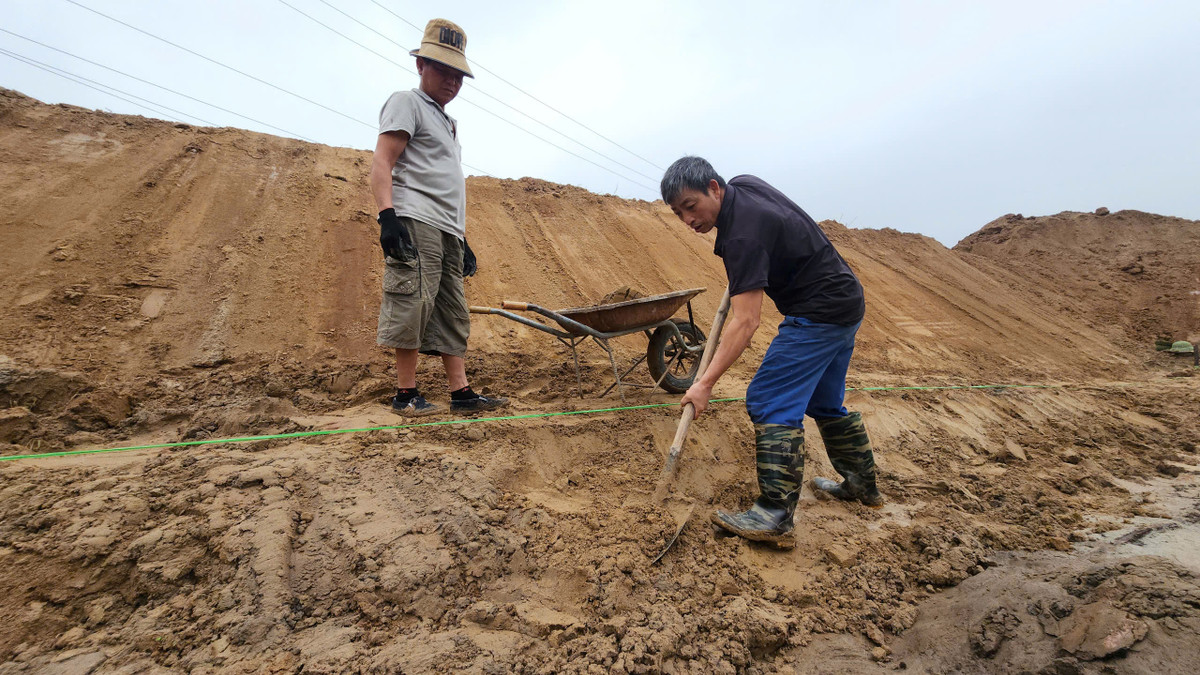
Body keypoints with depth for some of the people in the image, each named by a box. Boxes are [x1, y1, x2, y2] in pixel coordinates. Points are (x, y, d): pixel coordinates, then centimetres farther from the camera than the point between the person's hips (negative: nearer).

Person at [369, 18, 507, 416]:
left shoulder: (448, 123, 31)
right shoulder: (407, 103, 5)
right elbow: (381, 163, -8)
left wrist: (463, 240, 23)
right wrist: (387, 215, -23)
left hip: (448, 232, 9)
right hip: (416, 223, -9)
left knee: (453, 315, 4)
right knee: (414, 305, -12)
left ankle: (461, 393, 6)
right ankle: (406, 395, -4)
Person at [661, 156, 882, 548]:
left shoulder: (743, 234, -26)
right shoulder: (743, 184, 2)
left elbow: (746, 322, -31)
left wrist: (706, 383, -33)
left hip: (818, 314, -11)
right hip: (845, 304, 11)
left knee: (770, 402, -14)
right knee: (824, 403, 21)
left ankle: (775, 517, -13)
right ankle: (862, 485, 36)